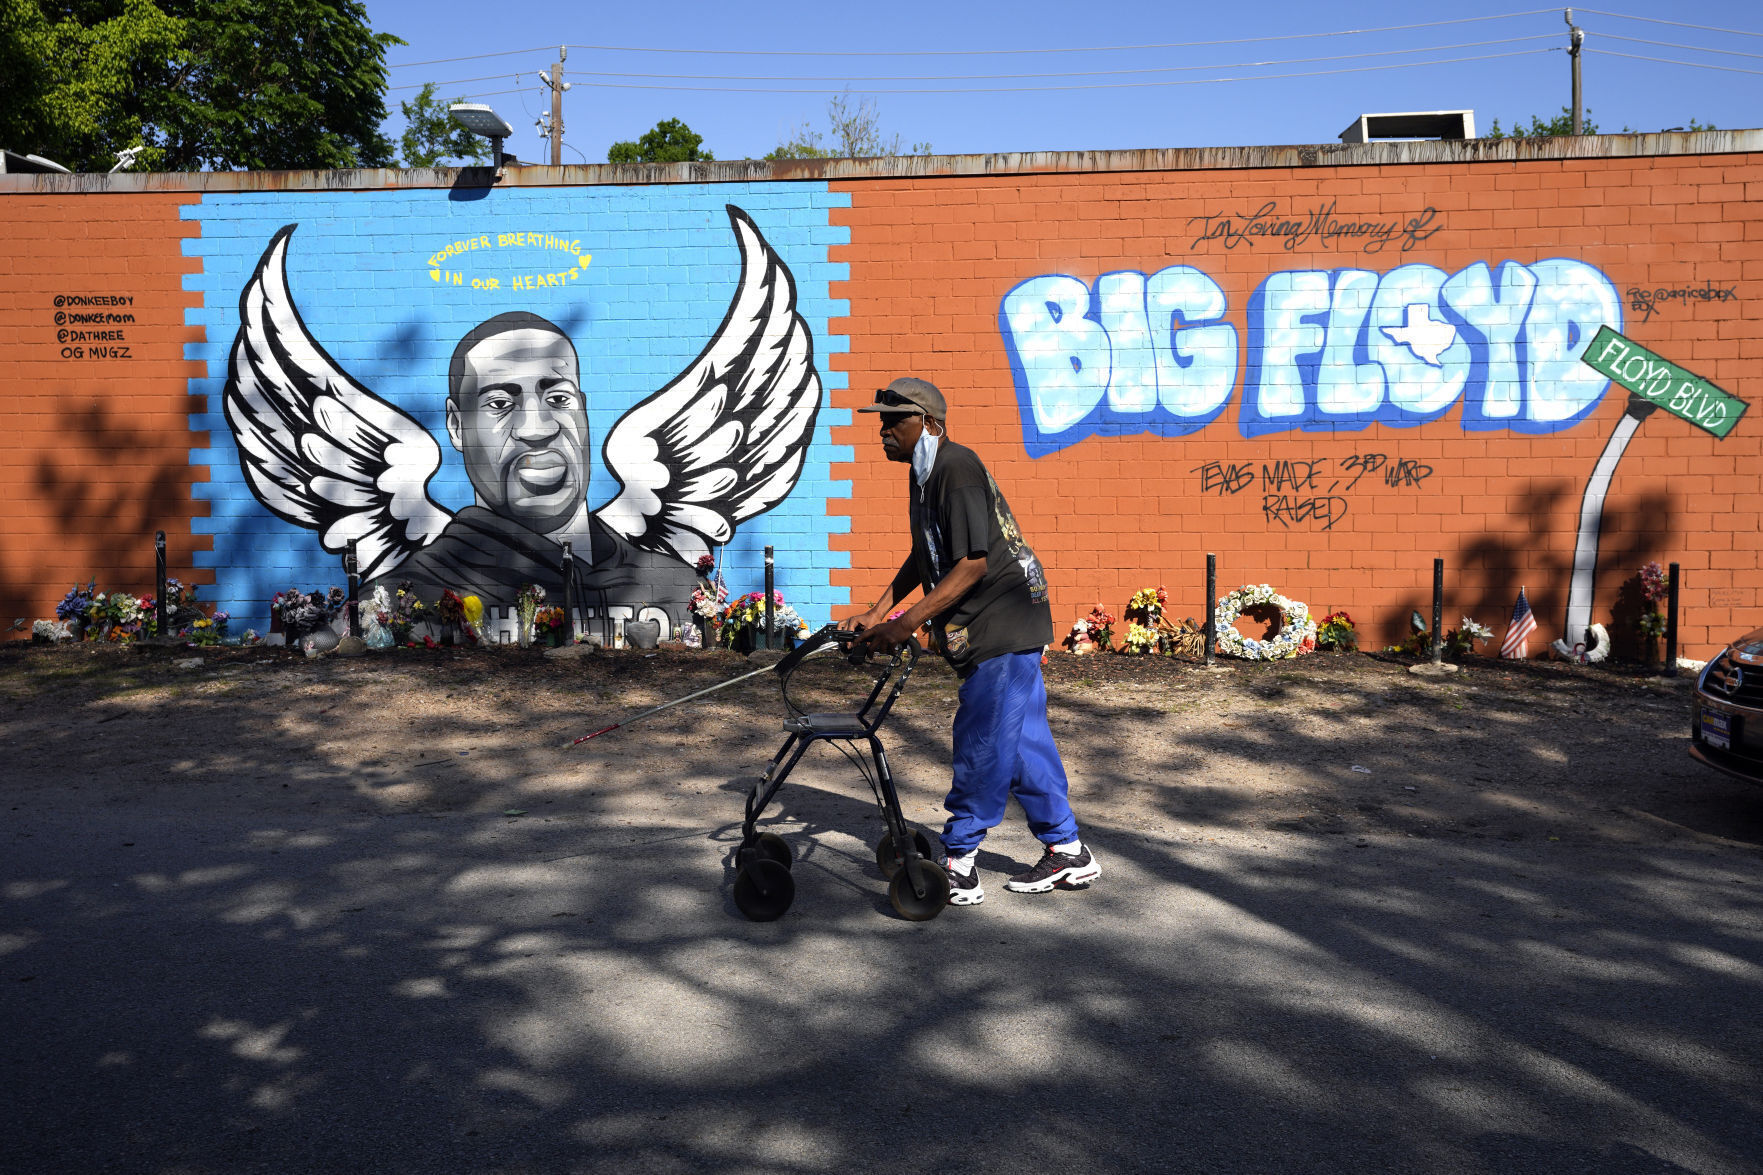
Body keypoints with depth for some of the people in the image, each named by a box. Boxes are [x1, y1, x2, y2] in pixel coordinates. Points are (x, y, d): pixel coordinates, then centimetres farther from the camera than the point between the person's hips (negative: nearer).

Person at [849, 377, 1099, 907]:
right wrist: (878, 613, 15)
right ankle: (1068, 854, 23)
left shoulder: (957, 469, -19)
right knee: (1021, 742, 14)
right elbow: (924, 556, 22)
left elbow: (973, 565, -24)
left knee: (981, 745, -5)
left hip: (1001, 626, -10)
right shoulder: (924, 472, 13)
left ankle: (958, 864, 4)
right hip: (1003, 627, 10)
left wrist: (905, 624, -24)